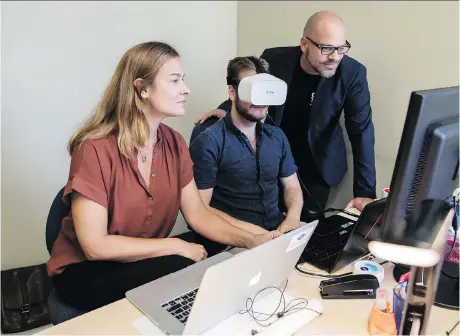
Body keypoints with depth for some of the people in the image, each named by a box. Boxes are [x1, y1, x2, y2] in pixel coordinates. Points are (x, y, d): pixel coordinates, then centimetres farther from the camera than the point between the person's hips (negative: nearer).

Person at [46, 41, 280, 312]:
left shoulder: (174, 143, -4)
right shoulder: (96, 149, -23)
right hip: (85, 270, -5)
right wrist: (177, 246, -21)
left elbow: (197, 213, -3)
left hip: (146, 260, 5)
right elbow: (95, 245, -23)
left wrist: (251, 240, -17)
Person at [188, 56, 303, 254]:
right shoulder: (208, 142, -9)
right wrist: (251, 231, -19)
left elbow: (292, 186, 16)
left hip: (277, 233, 6)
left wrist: (292, 217, -5)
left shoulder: (277, 136, 10)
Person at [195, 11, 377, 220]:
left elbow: (362, 131, -18)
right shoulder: (274, 59, -16)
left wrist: (365, 192, -24)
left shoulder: (352, 74, -19)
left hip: (317, 165, 0)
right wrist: (227, 108, -16)